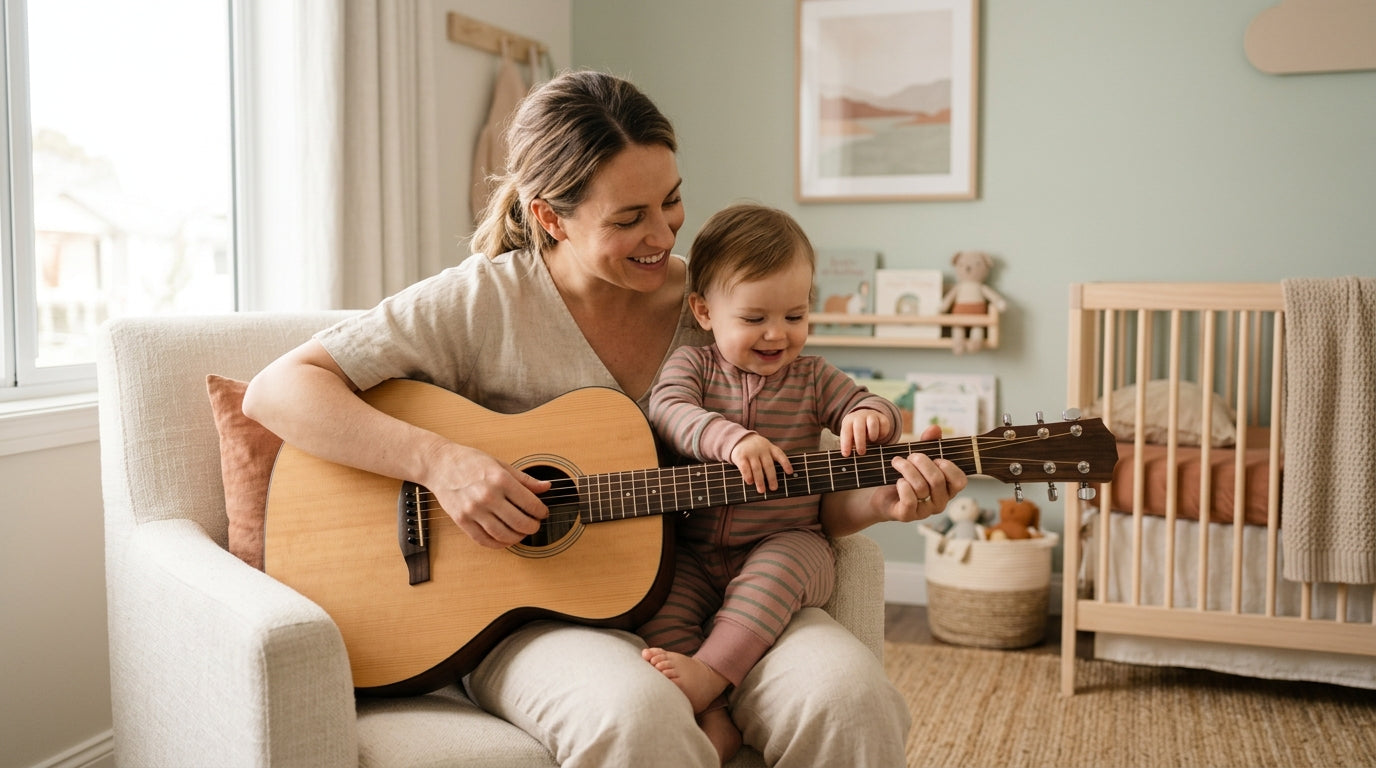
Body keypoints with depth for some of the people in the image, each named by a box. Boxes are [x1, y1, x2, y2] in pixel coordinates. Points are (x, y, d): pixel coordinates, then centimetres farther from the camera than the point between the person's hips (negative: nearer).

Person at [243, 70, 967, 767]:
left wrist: (884, 500, -8)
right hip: (533, 613, -3)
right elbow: (275, 391, -9)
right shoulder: (483, 302, -6)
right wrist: (439, 461, -22)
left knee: (848, 695, -25)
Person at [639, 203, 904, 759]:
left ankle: (709, 674, -38)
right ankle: (709, 716, -31)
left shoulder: (812, 376, 8)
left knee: (778, 567, -34)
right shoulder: (692, 364, 4)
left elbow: (870, 408, 5)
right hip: (694, 550, 1)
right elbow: (667, 410, -16)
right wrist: (731, 439, -35)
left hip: (784, 543, 0)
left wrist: (868, 417, -22)